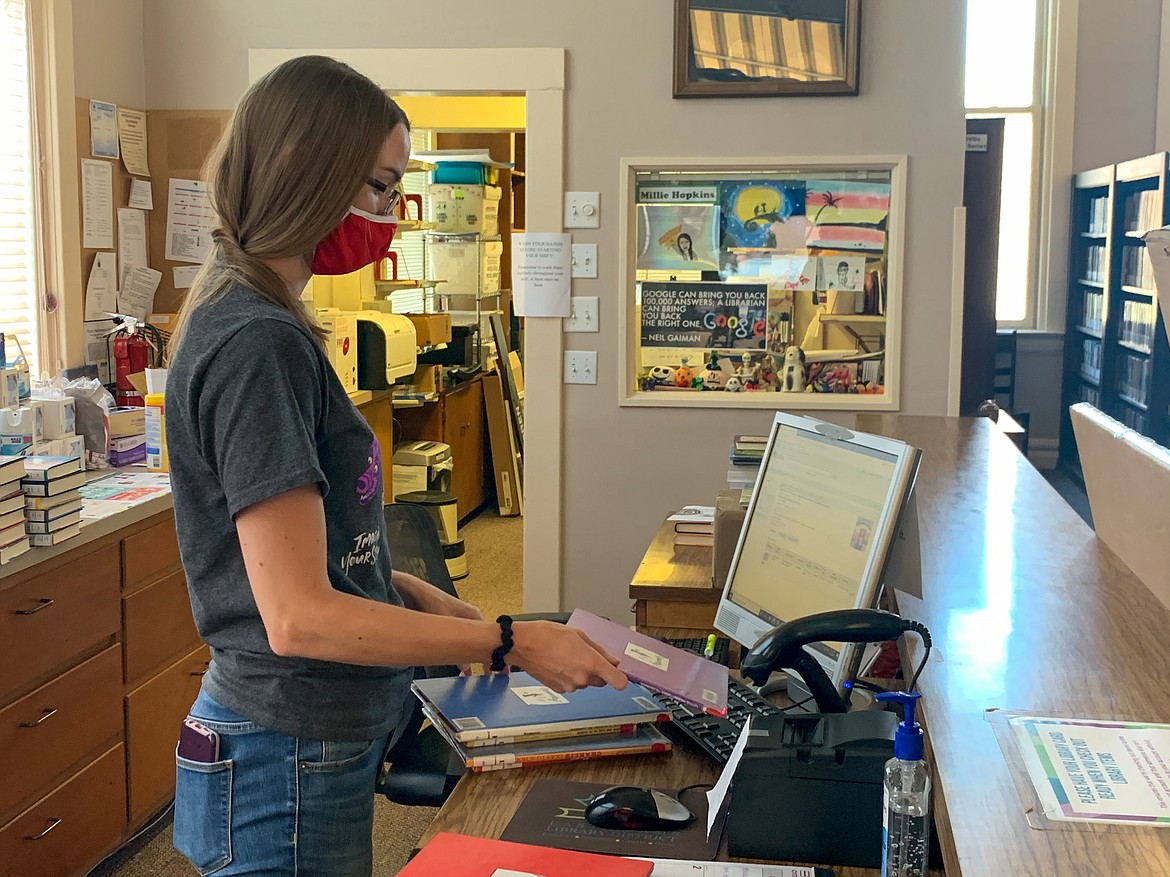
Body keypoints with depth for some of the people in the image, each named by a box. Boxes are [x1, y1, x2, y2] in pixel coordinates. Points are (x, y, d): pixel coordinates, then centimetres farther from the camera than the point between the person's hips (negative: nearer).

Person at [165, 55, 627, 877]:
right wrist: (512, 643, -20)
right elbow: (299, 617, -25)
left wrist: (420, 599, 6)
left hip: (322, 744, 9)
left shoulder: (252, 317, 8)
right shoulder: (258, 342, -22)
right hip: (290, 768, -9)